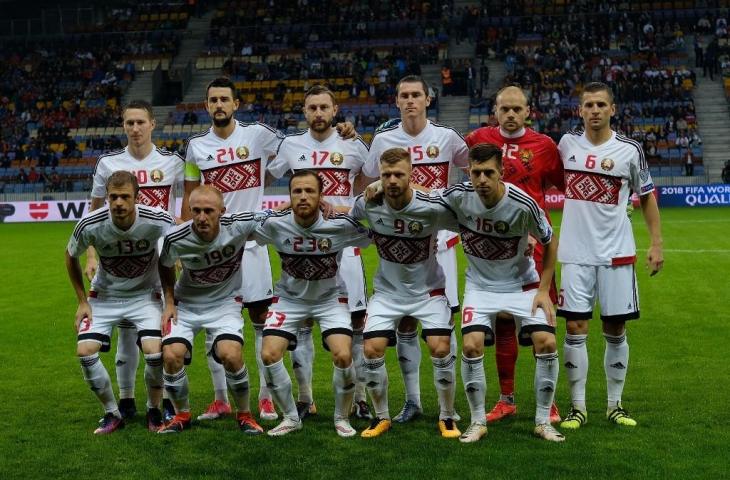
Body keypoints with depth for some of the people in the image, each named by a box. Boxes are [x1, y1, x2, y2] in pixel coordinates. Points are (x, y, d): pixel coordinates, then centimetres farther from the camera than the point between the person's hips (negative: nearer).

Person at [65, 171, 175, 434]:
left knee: (154, 351, -22)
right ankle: (112, 413, 6)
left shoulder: (159, 221, -25)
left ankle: (154, 410, 8)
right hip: (104, 296, 2)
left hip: (145, 295, -1)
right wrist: (82, 301, 0)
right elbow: (71, 256, 1)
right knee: (85, 351, -16)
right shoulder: (90, 224, -22)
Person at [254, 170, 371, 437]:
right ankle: (291, 417, 10)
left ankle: (342, 418, 9)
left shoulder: (341, 225, -21)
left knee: (343, 356, -19)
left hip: (330, 297, -1)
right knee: (269, 355, -14)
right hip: (289, 297, 2)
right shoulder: (275, 224, -18)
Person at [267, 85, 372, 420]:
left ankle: (360, 398, 8)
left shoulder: (353, 146, 4)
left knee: (356, 321, -1)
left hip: (344, 244, -1)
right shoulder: (291, 145, 7)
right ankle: (304, 398, 14)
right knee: (300, 321, 3)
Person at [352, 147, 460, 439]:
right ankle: (381, 417, 11)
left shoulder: (433, 207, -23)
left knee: (440, 348, -17)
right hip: (387, 291, 2)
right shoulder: (368, 204, -15)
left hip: (428, 290, -2)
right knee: (372, 349, -12)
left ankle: (447, 417, 6)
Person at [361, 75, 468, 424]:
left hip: (439, 241, -1)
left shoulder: (446, 137, 0)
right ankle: (412, 400, 16)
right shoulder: (383, 140, 4)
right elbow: (367, 185, 15)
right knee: (405, 324, 5)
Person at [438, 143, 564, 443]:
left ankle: (543, 421, 5)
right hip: (480, 286, 1)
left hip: (522, 283, -1)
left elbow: (550, 243, -7)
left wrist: (544, 290, -7)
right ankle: (477, 422, 2)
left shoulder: (523, 204, -23)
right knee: (471, 345, -18)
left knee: (547, 342, -15)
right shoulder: (458, 196, -19)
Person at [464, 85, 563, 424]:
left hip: (534, 243, -1)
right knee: (502, 321, 8)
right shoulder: (479, 140, 5)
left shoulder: (544, 145, 3)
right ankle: (506, 399, 19)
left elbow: (564, 187, 12)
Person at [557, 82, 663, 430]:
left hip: (616, 253, -1)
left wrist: (656, 243, 2)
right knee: (575, 328, -2)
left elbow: (646, 197, 8)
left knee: (615, 331, 4)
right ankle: (578, 407, 7)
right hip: (575, 253, 1)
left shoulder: (630, 150, -2)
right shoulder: (567, 143, 3)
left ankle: (615, 405, 17)